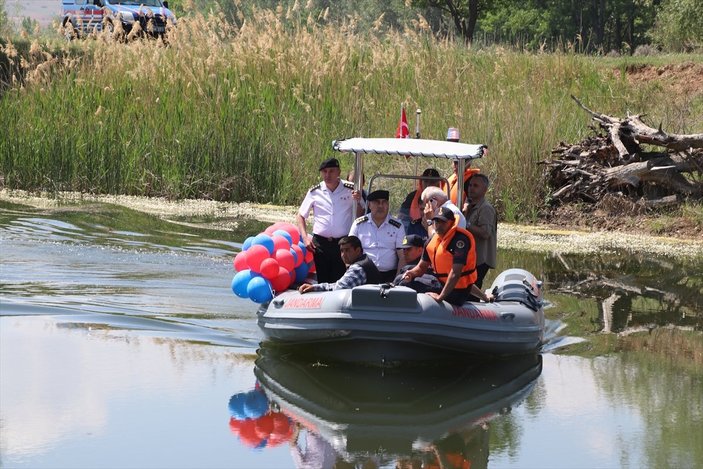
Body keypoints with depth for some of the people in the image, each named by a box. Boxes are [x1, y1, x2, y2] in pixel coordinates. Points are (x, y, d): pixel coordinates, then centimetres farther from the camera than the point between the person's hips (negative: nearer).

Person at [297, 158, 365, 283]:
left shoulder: (350, 190, 1)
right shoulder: (315, 192, 4)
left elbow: (361, 216, 6)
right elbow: (300, 216, 12)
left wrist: (358, 202, -14)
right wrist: (305, 238, 1)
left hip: (343, 243, -1)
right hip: (320, 243, 1)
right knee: (322, 281, 4)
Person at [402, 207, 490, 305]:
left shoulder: (460, 238, -22)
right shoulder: (432, 241, 4)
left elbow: (456, 272, -28)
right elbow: (422, 267, 13)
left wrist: (441, 297, -32)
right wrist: (412, 273, -11)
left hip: (458, 291, -9)